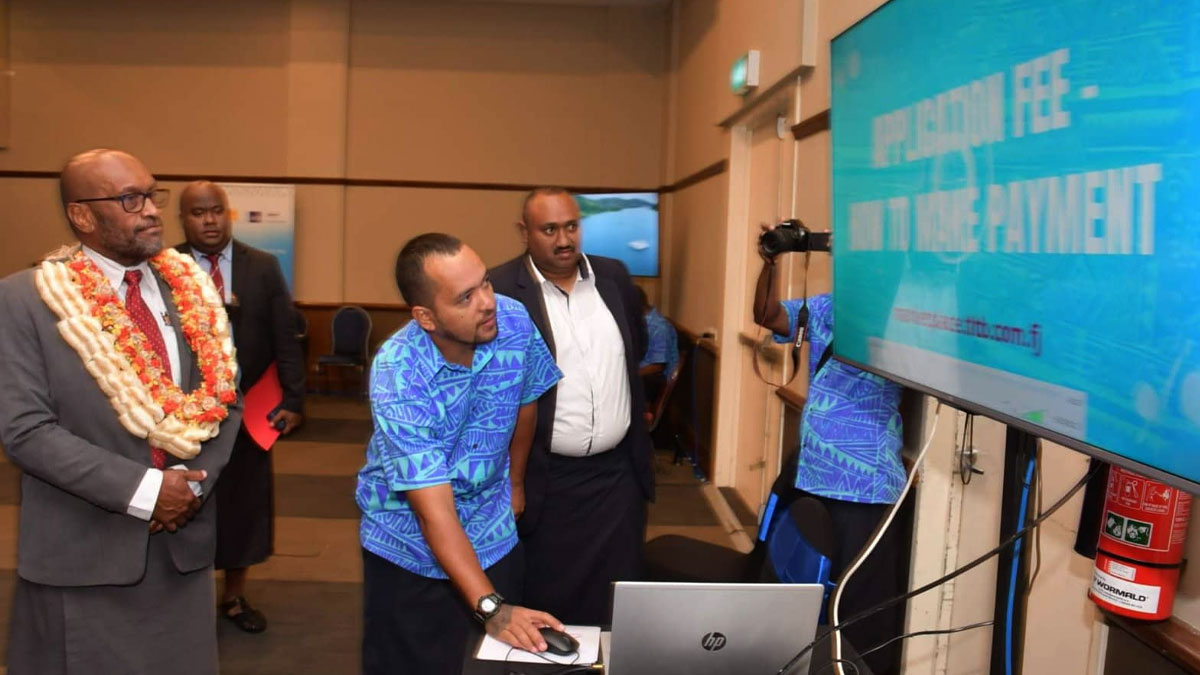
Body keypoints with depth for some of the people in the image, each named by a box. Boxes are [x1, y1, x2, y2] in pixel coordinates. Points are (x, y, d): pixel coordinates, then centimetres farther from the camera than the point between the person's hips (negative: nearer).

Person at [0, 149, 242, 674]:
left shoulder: (191, 289, 5)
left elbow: (225, 397, 6)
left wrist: (196, 479, -10)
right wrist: (143, 489, -18)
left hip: (182, 542, 4)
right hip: (83, 553, -3)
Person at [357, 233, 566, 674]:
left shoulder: (515, 320, -18)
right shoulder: (398, 378, -29)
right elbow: (435, 513, -29)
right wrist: (491, 607, -35)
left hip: (495, 534, 4)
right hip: (412, 548, -3)